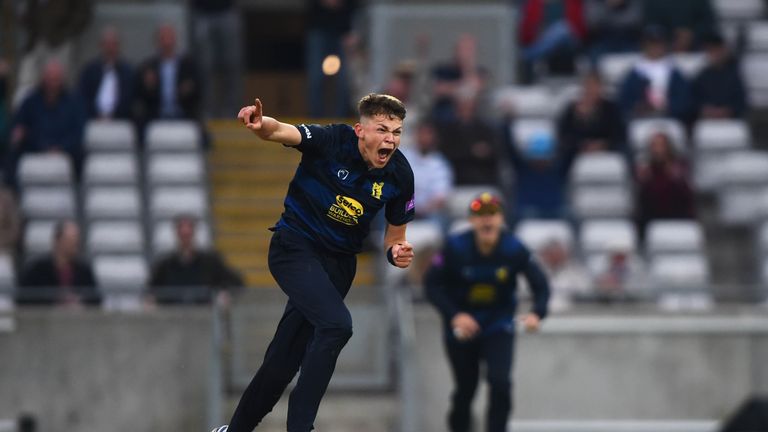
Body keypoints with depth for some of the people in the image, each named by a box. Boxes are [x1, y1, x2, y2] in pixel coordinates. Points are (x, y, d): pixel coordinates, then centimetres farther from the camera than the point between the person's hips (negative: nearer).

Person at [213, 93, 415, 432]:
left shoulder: (400, 175, -7)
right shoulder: (333, 141, -19)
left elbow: (394, 234, 7)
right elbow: (281, 132, -36)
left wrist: (396, 253, -16)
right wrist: (262, 124, -60)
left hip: (339, 262, 5)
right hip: (295, 247, -5)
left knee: (286, 358, 9)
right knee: (336, 324, -29)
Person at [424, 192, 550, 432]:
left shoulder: (513, 249, -16)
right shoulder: (455, 248, -18)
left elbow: (540, 284, -13)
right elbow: (432, 284, -12)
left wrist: (537, 314, -33)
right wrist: (454, 315, -26)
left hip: (498, 327, 0)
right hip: (462, 325, 0)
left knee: (500, 383, -19)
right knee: (466, 388, 9)